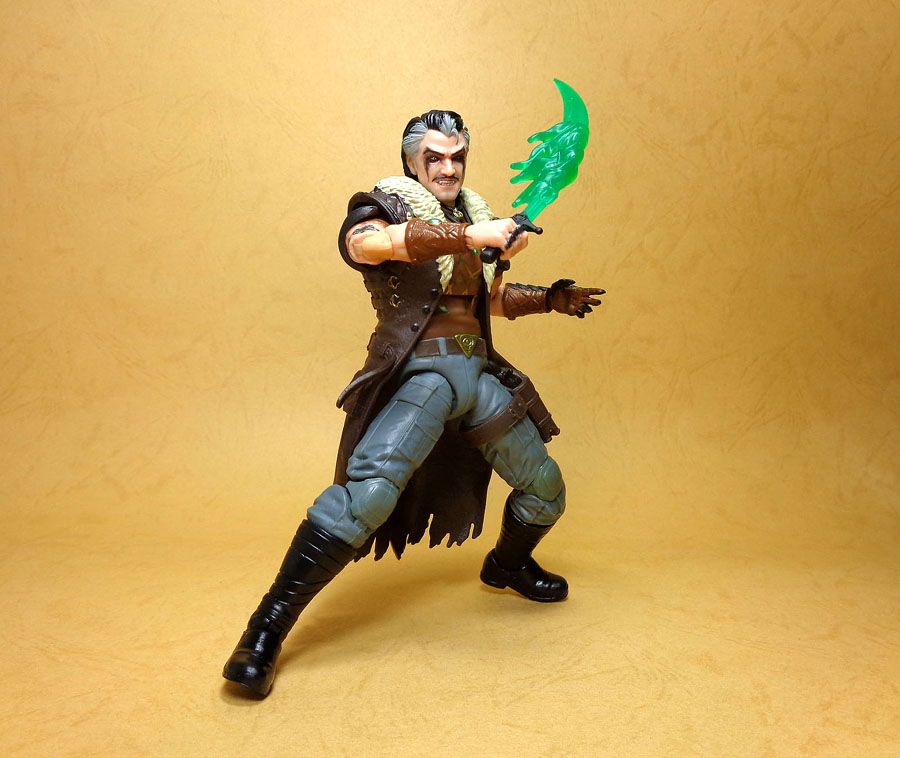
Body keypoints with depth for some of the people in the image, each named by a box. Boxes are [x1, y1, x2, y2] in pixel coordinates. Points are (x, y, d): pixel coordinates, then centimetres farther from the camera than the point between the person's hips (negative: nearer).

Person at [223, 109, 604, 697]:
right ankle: (267, 631, -14)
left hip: (482, 373, 7)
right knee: (370, 488, -26)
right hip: (421, 372, -7)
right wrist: (473, 236, -27)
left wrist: (551, 298, 17)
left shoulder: (475, 217, 21)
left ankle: (508, 565, 45)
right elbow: (363, 241, -25)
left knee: (545, 487, 14)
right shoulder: (387, 204, 2)